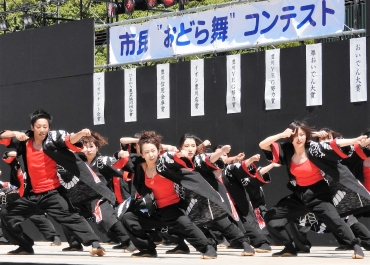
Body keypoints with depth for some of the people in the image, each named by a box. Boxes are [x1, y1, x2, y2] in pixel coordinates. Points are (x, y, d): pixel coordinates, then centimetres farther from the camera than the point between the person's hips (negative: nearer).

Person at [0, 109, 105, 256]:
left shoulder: (53, 138, -9)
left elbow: (69, 140, -25)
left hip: (53, 193, -5)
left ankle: (95, 244, -29)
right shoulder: (24, 140, -1)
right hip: (32, 195, 6)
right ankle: (25, 247, 28)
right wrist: (14, 133, -22)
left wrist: (80, 134, -46)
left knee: (70, 217, -23)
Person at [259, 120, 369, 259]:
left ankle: (356, 246, -12)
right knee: (271, 218, 5)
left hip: (318, 193, -5)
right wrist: (281, 135, -24)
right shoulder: (286, 150, -7)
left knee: (333, 219, -23)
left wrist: (355, 140, -43)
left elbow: (335, 144, -28)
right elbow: (262, 145, -9)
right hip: (299, 194, 5)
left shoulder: (313, 147, -17)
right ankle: (289, 248, 16)